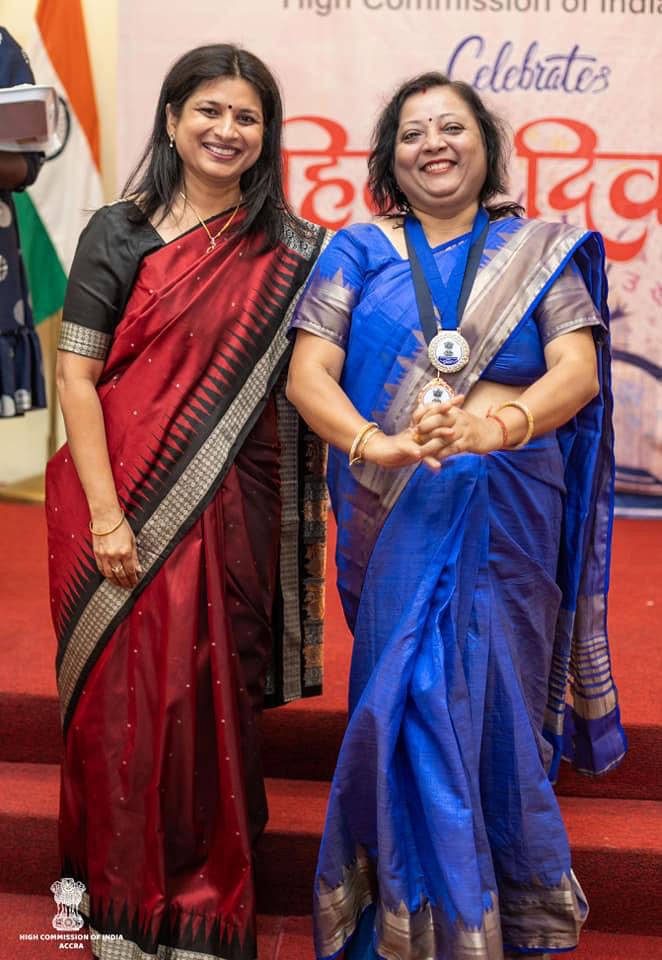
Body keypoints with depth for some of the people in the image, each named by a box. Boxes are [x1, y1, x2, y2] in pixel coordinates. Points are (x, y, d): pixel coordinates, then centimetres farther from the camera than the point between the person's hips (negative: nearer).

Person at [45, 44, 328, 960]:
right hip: (126, 503, 0)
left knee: (213, 698, 6)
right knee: (126, 694, 5)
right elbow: (75, 372, -3)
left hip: (232, 512, 1)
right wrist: (105, 512, -11)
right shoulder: (118, 233, 2)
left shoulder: (292, 250, 7)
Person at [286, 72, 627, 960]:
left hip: (508, 512, 0)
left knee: (493, 693, 6)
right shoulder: (358, 252, 8)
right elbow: (309, 373, -3)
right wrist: (377, 444, -23)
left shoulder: (539, 251, 8)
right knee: (409, 695, 3)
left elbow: (578, 369, -4)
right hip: (396, 514, 0)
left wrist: (492, 427, -24)